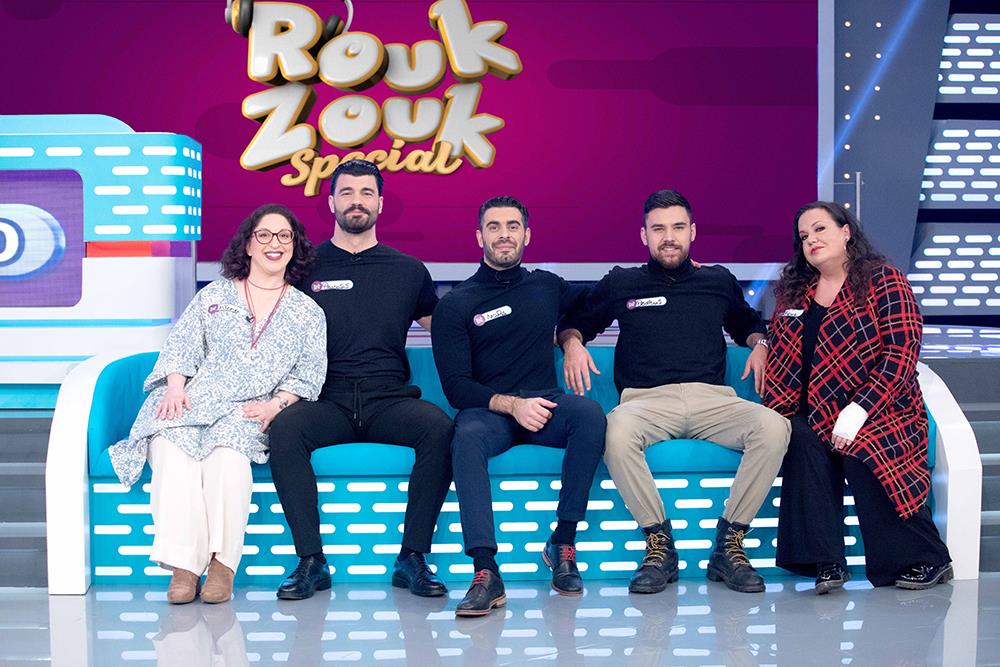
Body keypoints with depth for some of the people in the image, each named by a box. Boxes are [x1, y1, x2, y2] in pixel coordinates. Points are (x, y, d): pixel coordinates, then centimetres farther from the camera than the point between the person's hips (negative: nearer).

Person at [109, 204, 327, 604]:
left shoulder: (308, 312, 16)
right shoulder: (214, 295, 19)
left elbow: (309, 374, 8)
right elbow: (182, 346, 11)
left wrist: (276, 404, -9)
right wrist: (176, 386, -8)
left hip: (248, 413, -1)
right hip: (191, 402, 1)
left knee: (228, 454, -35)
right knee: (172, 447, -32)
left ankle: (222, 563, -26)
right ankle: (184, 565, -31)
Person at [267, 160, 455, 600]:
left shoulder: (408, 270, 15)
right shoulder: (307, 266, 12)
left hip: (390, 399, 1)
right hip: (327, 401, 0)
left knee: (439, 428, -30)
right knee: (284, 430, -32)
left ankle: (412, 559, -21)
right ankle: (311, 562, -23)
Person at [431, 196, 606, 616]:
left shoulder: (546, 287, 16)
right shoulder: (455, 305, 6)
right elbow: (456, 387, -3)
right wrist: (511, 404, -17)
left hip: (544, 404, 2)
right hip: (488, 409, -2)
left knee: (590, 414, -31)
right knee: (467, 435, -37)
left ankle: (563, 543, -23)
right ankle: (485, 573, -41)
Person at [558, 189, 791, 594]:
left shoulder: (719, 282, 22)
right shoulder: (620, 284, 17)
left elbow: (748, 323, 37)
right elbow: (573, 322, 26)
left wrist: (759, 344, 14)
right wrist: (573, 343, 2)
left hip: (712, 398, 2)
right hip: (647, 399, -2)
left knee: (774, 427, -30)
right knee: (616, 433, -39)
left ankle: (729, 545, -20)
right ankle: (658, 544, -22)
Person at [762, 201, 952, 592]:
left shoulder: (883, 281, 1)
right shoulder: (794, 292, 17)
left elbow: (901, 353, -9)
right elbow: (778, 353, 19)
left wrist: (859, 410, -19)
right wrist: (775, 413, 1)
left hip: (879, 410, -4)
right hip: (814, 413, 4)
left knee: (862, 455, -32)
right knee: (804, 442, -29)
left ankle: (928, 560, -15)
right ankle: (825, 561, -27)